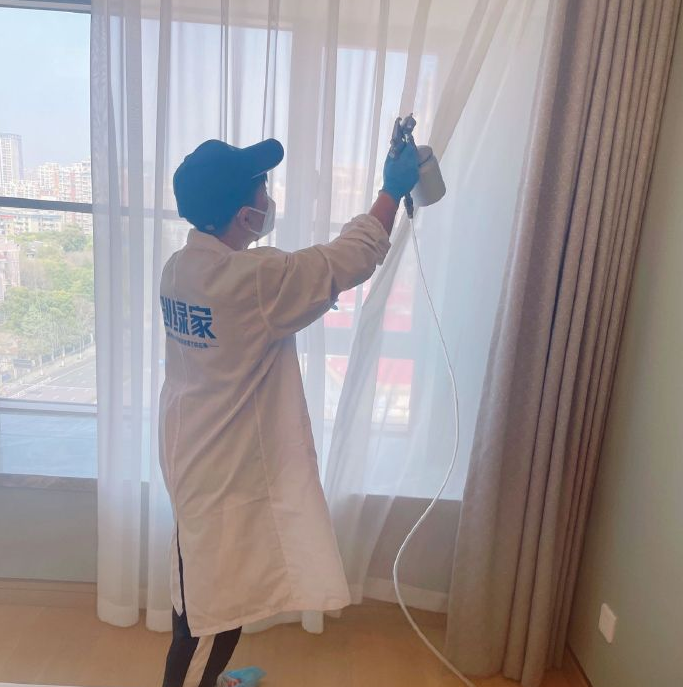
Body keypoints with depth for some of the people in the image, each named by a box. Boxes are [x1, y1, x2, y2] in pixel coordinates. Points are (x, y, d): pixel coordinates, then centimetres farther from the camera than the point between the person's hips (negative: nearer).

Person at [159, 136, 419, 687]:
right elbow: (349, 260, -17)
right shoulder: (253, 279, -27)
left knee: (202, 589, 28)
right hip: (229, 471, -9)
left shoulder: (181, 267, -1)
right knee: (216, 604, 11)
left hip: (195, 459, 9)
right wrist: (393, 192, -5)